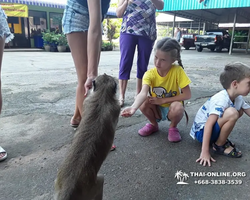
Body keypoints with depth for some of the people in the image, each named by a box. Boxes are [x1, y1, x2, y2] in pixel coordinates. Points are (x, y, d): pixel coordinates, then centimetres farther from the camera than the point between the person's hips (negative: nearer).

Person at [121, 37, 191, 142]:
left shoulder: (178, 71, -22)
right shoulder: (150, 74, -20)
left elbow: (187, 95, -20)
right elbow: (143, 93, -37)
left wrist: (163, 100, -21)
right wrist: (133, 107, -58)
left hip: (171, 109, -1)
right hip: (157, 109, 2)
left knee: (178, 107, -34)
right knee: (144, 102, -27)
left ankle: (173, 127, 1)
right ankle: (153, 124, 5)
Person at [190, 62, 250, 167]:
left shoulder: (239, 98, -1)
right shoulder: (221, 100, -28)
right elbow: (208, 124, -33)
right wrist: (205, 152, -34)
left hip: (213, 128, 9)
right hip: (201, 131, -9)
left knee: (240, 111, 10)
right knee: (232, 113, -28)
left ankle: (221, 138, 11)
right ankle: (219, 145, -8)